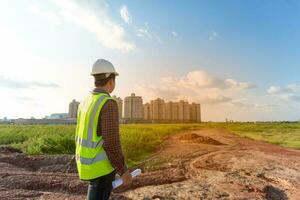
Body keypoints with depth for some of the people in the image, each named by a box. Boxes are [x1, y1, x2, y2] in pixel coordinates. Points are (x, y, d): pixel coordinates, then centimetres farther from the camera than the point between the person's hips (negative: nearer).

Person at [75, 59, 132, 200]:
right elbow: (112, 143, -25)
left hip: (86, 164, 9)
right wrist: (124, 171, -14)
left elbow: (80, 136, 13)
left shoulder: (85, 103, 6)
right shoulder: (109, 104, -23)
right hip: (101, 167, -8)